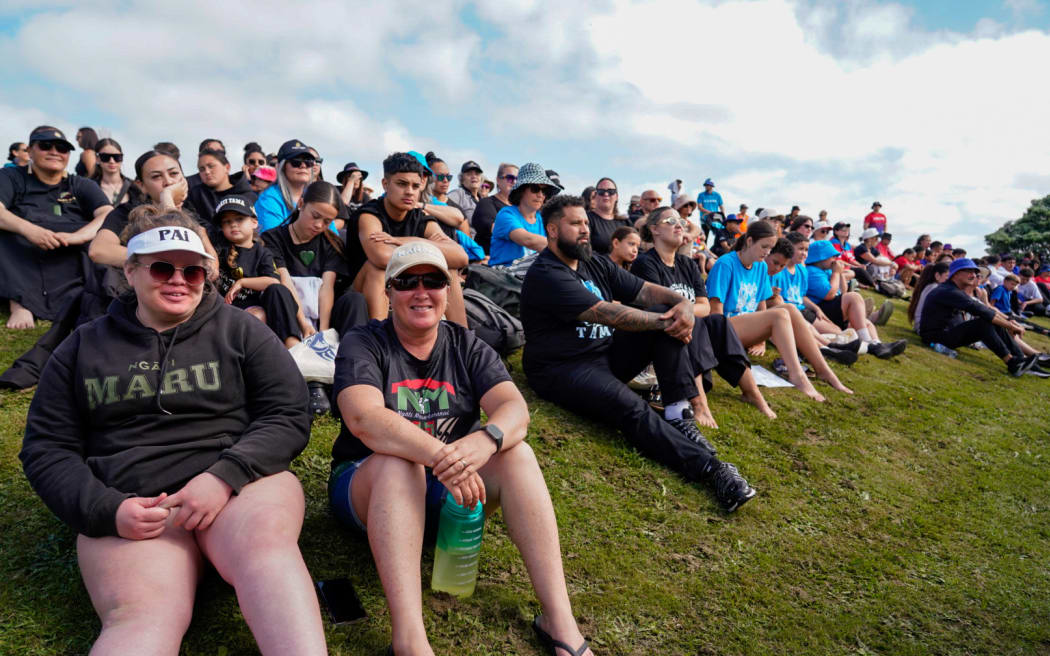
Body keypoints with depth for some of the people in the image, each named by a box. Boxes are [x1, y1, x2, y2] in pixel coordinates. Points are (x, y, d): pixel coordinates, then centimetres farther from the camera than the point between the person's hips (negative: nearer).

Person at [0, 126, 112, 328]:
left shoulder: (82, 186, 15)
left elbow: (109, 215, -4)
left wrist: (78, 236, -24)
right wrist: (28, 229, -30)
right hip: (18, 272, 0)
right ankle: (19, 303, -32)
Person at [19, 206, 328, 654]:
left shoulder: (239, 329, 11)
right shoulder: (83, 347, 17)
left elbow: (289, 416, 3)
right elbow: (46, 448, 14)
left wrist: (225, 475, -15)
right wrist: (106, 510, -6)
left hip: (242, 483, 0)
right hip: (130, 509, 1)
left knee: (265, 541, -35)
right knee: (141, 616, -30)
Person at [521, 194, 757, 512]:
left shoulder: (597, 265, 13)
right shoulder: (545, 276, -15)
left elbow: (646, 291, 6)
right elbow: (609, 314, -22)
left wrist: (682, 303, -15)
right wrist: (665, 321, -17)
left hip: (606, 353, 8)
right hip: (562, 368, -8)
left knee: (667, 314, -8)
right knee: (629, 405, -34)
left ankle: (677, 414, -16)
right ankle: (711, 468, -34)